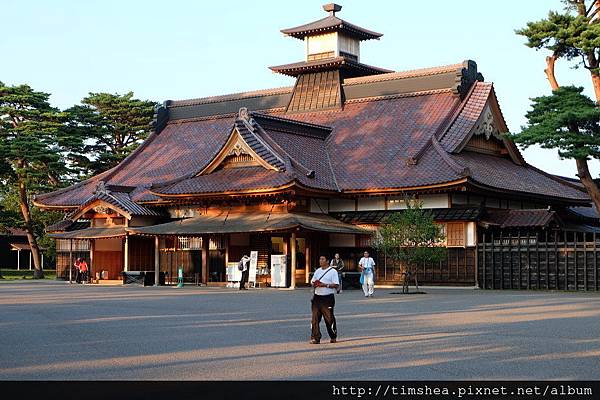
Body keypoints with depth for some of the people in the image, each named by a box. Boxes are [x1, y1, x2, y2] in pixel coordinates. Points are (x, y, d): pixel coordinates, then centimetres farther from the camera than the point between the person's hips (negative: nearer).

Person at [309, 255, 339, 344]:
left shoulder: (332, 271, -3)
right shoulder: (318, 271, 15)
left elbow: (336, 285, -10)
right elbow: (312, 281, 19)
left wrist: (325, 285, -19)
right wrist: (314, 284, -4)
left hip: (328, 297, -5)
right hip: (317, 297, 5)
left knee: (329, 318, 1)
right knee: (315, 318, -1)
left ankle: (333, 337, 18)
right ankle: (315, 338, 3)